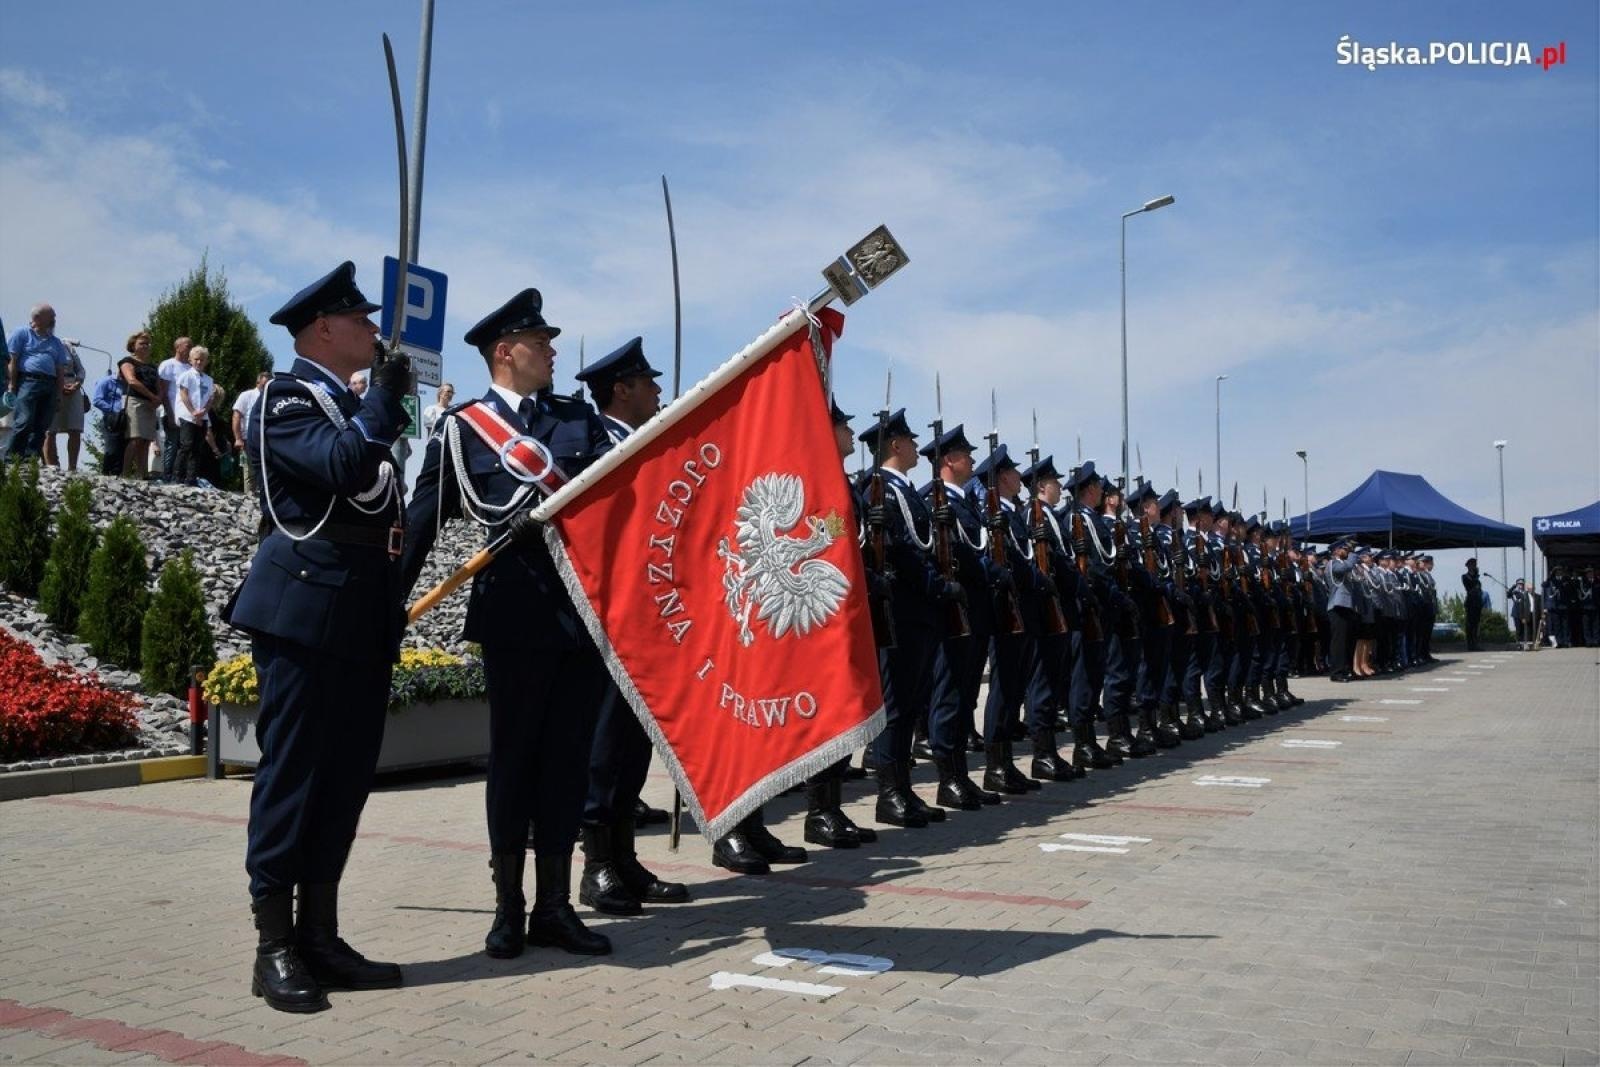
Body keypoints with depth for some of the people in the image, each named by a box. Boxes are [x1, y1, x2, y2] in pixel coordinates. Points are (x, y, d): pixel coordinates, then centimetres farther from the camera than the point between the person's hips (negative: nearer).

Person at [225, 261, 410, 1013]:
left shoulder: (355, 408, 21)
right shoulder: (285, 398, -3)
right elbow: (341, 466, -23)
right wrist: (390, 392, -12)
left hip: (362, 618, 8)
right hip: (305, 609, -8)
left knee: (347, 775, 8)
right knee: (292, 772, -3)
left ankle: (319, 937, 16)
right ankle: (274, 949, 5)